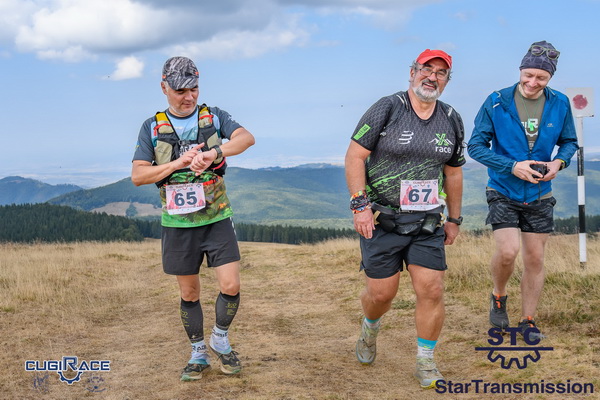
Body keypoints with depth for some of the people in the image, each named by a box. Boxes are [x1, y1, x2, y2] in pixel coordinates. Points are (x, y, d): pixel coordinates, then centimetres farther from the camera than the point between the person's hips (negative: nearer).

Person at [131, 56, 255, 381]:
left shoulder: (214, 117, 1)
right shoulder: (152, 128, 1)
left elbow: (247, 138, -17)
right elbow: (138, 175, -7)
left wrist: (213, 153, -33)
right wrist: (179, 163, -19)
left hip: (217, 219, 0)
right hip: (178, 225, 1)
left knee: (231, 286, -7)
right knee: (189, 294, 10)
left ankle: (220, 340, 19)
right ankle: (198, 353, 27)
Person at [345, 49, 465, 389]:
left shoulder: (452, 121, 8)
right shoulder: (387, 109, -7)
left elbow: (453, 173, 17)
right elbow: (355, 156, -9)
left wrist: (454, 219, 19)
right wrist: (360, 205, -16)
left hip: (428, 223, 3)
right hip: (381, 220, -3)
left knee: (432, 291, -4)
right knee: (381, 292, 4)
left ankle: (426, 361, 16)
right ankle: (371, 328, 40)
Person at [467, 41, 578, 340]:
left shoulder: (560, 104, -2)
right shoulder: (496, 102, -11)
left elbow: (569, 142, 11)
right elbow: (475, 145, -9)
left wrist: (559, 162, -12)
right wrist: (512, 167, -20)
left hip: (539, 195, 3)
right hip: (503, 193, -3)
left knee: (535, 259, 7)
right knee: (507, 251, -16)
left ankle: (527, 320, 22)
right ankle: (499, 297, 15)